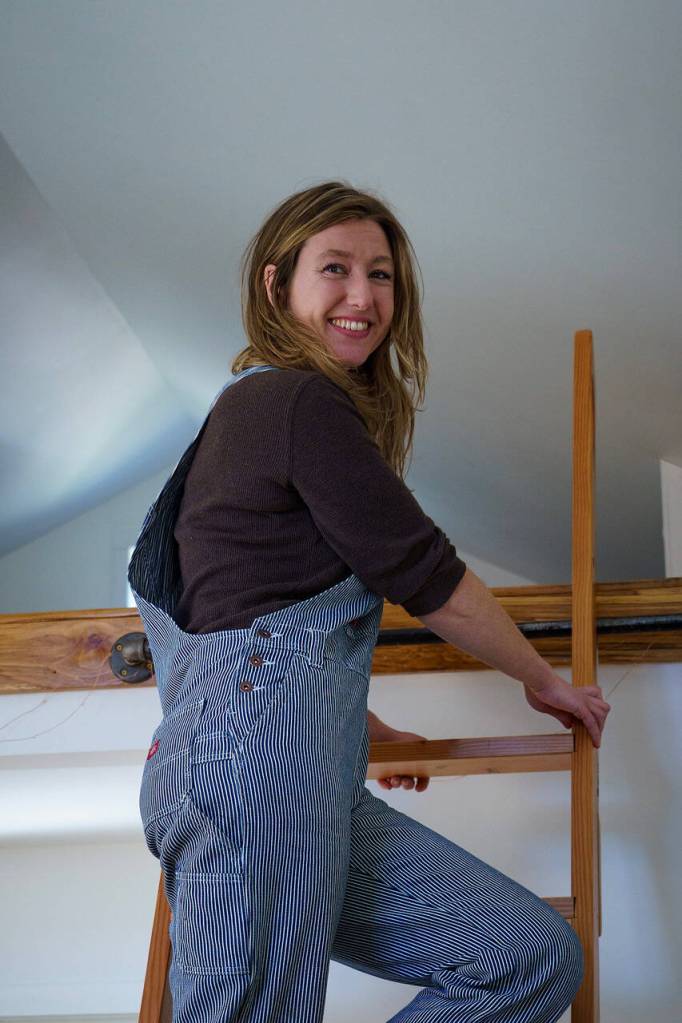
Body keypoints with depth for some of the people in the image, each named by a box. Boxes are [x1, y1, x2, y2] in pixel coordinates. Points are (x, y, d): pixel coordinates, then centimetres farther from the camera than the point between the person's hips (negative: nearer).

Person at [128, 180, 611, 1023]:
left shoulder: (252, 406, 26)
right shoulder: (302, 401, -5)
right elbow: (429, 578, -2)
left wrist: (359, 726, 42)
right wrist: (543, 680, 14)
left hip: (317, 790, 10)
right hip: (253, 759, -10)